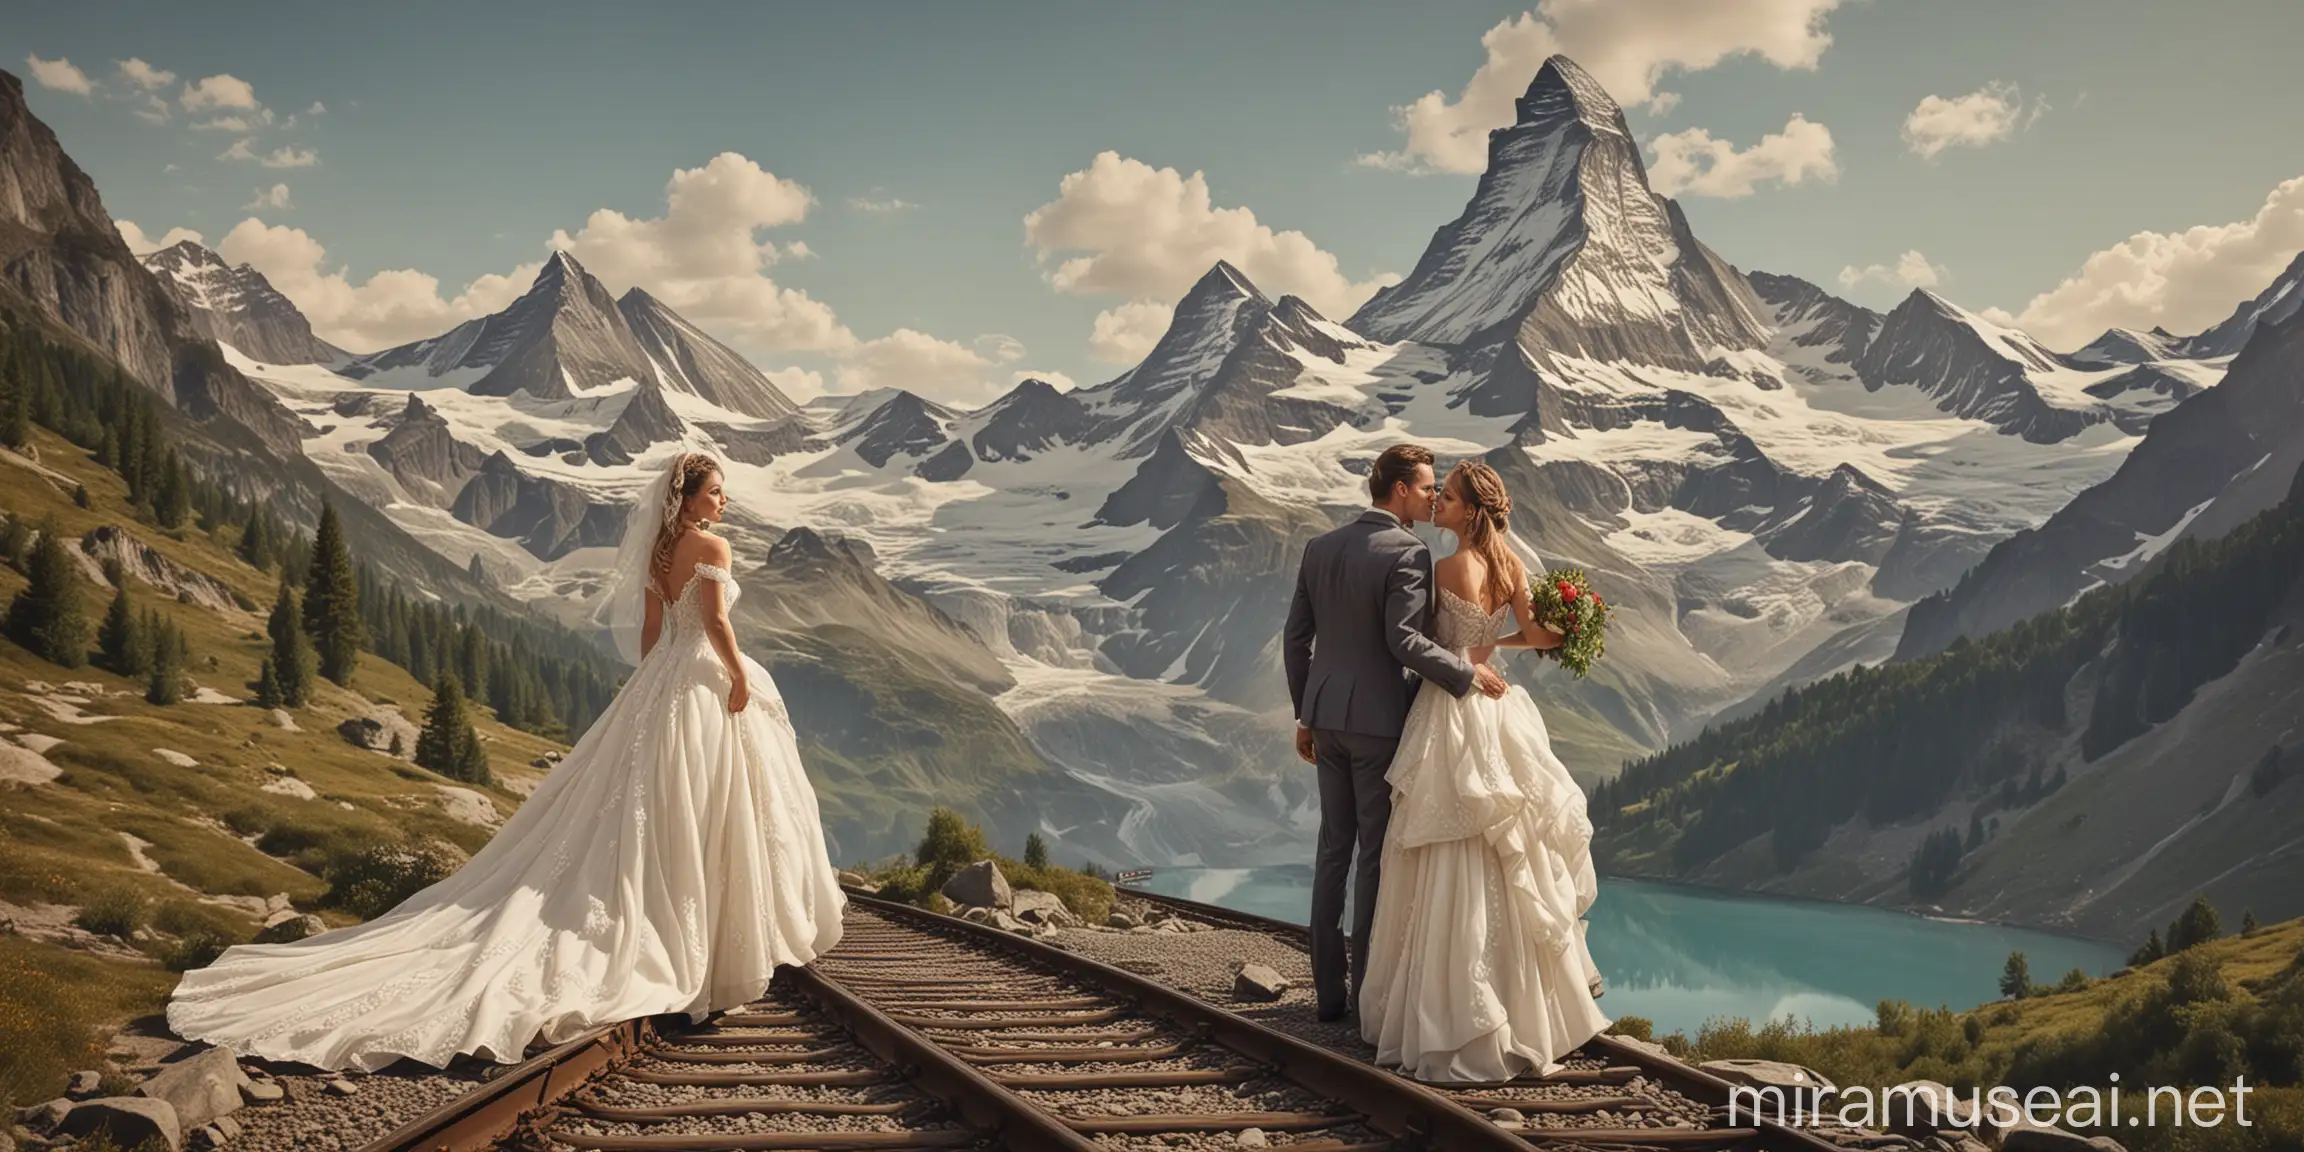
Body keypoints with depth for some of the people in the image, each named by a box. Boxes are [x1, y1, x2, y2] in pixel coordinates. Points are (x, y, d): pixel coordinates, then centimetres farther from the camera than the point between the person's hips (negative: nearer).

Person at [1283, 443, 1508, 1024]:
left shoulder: (1320, 547, 7)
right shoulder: (1408, 552, -15)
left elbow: (1296, 638, 9)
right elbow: (1405, 642, -23)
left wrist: (1305, 715, 17)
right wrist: (1467, 674, -11)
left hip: (1327, 715, 7)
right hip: (1380, 719, -7)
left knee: (1334, 848, 13)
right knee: (1378, 854, 3)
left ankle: (1329, 987, 17)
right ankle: (1369, 990, 9)